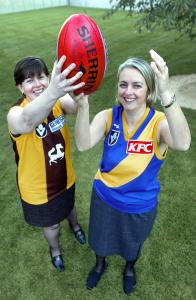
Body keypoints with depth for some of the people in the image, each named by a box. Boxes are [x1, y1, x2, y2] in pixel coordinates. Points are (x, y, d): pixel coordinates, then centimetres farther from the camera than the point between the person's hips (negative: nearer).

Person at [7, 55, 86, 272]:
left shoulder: (58, 101, -17)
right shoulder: (15, 113, -29)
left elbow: (75, 106, -41)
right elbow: (27, 121, -55)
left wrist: (78, 87, -65)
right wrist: (52, 92, -74)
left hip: (65, 177, 3)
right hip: (38, 188, -3)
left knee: (69, 206, 33)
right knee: (51, 223, 23)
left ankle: (74, 225, 70)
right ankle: (55, 250, 59)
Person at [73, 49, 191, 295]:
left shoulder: (159, 122, -25)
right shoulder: (108, 117, -18)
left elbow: (182, 144, -47)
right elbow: (83, 144, -35)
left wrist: (166, 94, -60)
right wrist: (82, 104, -52)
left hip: (140, 207, -1)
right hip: (104, 198, 2)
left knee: (133, 244, 29)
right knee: (100, 239, 28)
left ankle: (129, 268, 66)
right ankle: (100, 264, 65)